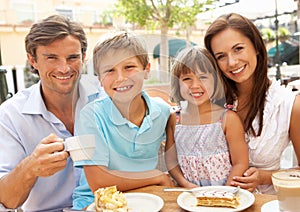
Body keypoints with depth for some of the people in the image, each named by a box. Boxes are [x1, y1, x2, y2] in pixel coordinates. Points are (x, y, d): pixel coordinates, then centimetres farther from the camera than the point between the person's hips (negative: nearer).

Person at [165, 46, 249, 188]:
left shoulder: (228, 119, -4)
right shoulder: (174, 120, 4)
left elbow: (240, 163, -3)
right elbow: (171, 161, 7)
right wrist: (187, 186, -7)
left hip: (222, 190, -1)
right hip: (188, 194, 2)